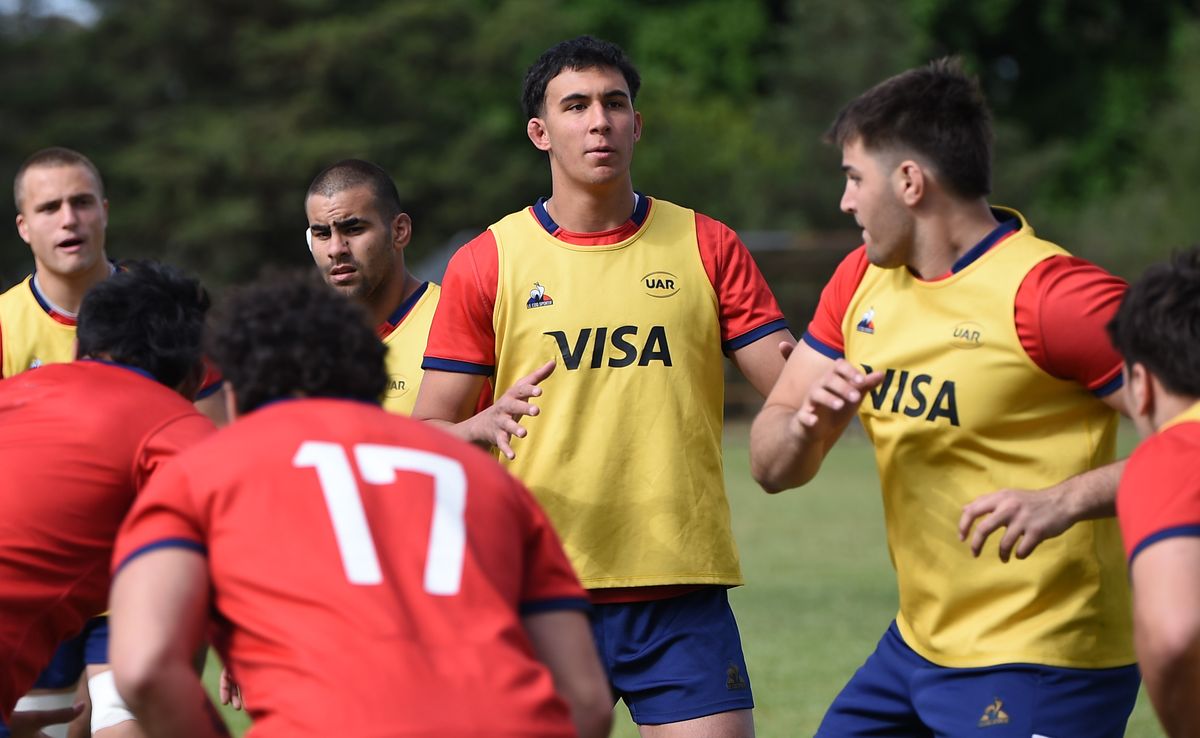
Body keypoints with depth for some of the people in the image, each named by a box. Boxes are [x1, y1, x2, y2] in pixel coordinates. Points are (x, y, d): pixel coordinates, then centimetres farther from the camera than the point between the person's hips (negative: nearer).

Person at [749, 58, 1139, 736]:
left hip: (1038, 678, -8)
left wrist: (1065, 501, -31)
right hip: (917, 649, 8)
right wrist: (808, 424, -13)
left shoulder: (1053, 294, -17)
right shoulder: (863, 280, 8)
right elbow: (773, 467, 10)